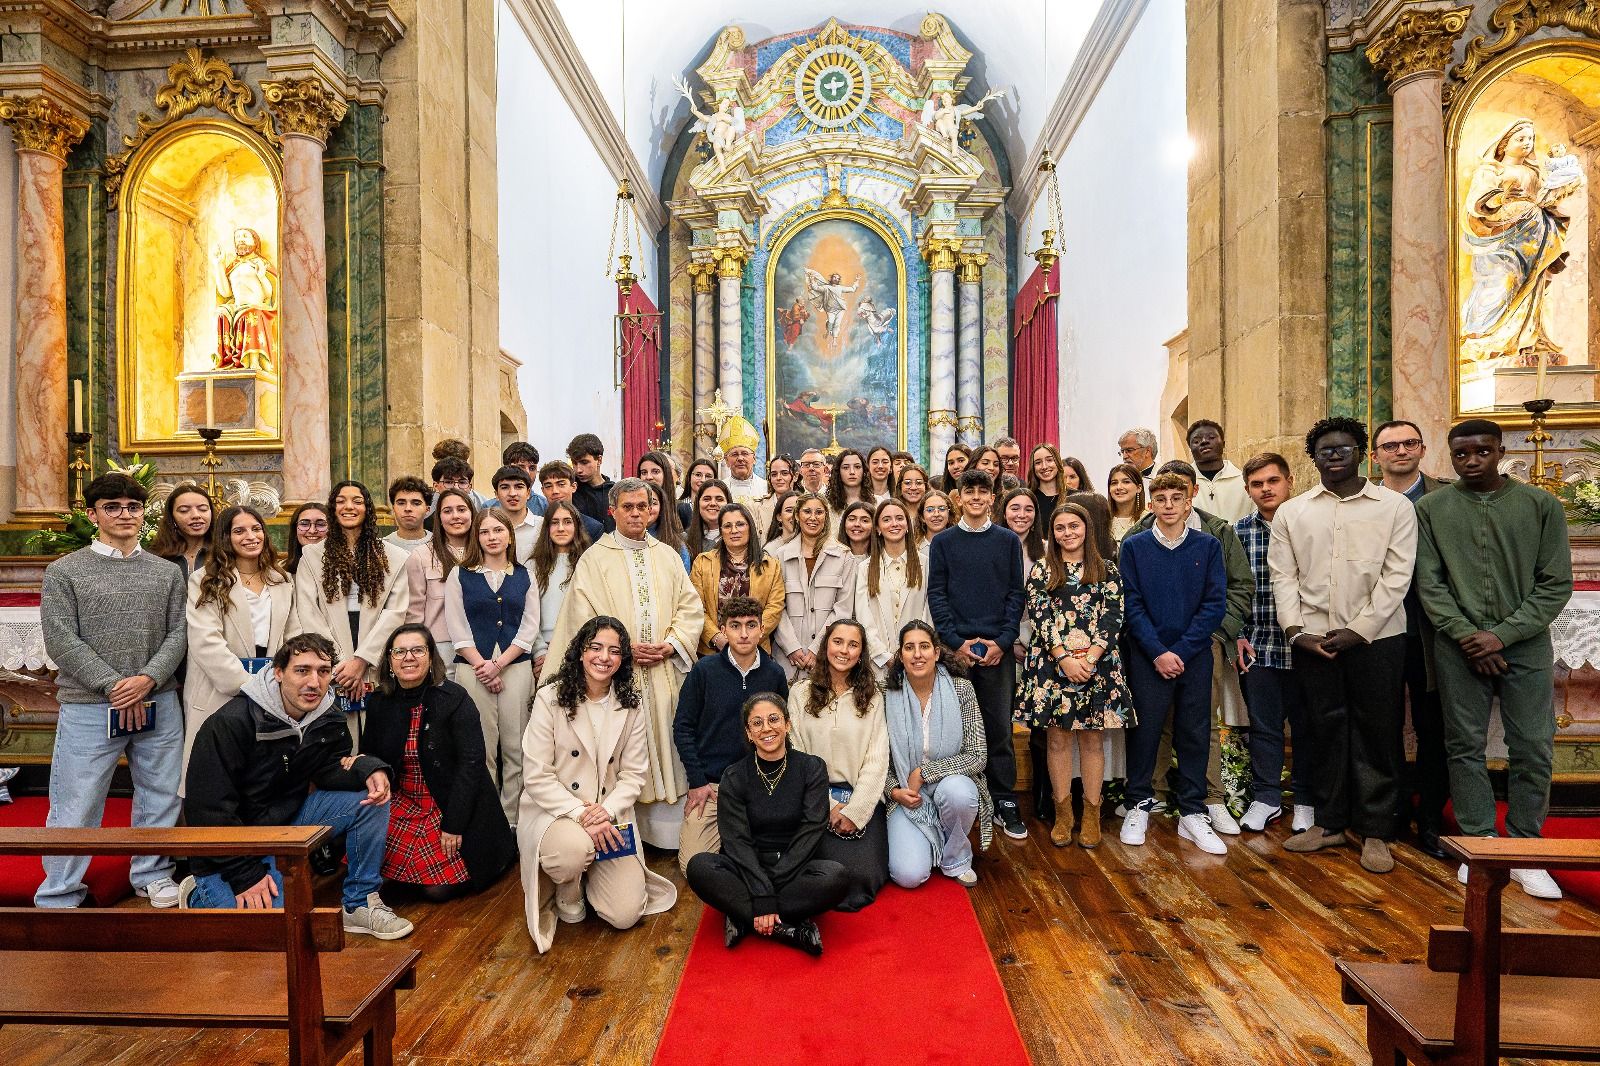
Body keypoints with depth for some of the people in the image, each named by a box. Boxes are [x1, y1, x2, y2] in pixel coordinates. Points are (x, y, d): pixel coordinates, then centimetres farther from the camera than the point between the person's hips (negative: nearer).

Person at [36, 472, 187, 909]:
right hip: (89, 708, -2)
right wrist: (115, 686, -13)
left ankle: (152, 874, 28)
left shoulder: (167, 572, 8)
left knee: (160, 795, 11)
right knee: (75, 806, 3)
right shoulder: (64, 571, 1)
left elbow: (177, 635, 3)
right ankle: (58, 898, 19)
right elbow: (61, 642, -6)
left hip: (159, 705, 3)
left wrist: (148, 679, -13)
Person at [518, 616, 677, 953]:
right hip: (555, 811, -2)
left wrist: (607, 811, -17)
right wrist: (579, 813, -21)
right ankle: (567, 891, 1)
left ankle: (588, 873, 25)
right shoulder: (550, 698, -8)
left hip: (610, 816, 3)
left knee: (626, 914, -9)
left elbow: (635, 774, 1)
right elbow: (536, 777, -10)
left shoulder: (633, 705, 1)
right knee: (574, 848, -37)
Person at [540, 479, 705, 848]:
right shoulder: (594, 559, 3)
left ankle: (666, 836, 15)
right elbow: (582, 616, -5)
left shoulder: (668, 556, 13)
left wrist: (670, 644, -6)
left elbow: (691, 607, 9)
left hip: (664, 672, 3)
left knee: (665, 750, 5)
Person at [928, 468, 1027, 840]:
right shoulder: (943, 542, 6)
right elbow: (936, 593, 2)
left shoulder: (1008, 540, 8)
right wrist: (957, 641, -8)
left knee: (999, 727, 3)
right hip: (956, 647, 0)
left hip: (998, 649, 0)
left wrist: (1003, 641, -7)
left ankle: (1004, 802, 13)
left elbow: (1016, 593, 5)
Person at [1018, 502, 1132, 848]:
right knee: (1057, 738, 3)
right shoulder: (1042, 570, 7)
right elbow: (1039, 617, -1)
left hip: (1097, 663, 0)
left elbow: (1113, 617, 1)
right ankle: (1062, 814, 14)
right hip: (1052, 663, 0)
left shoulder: (1106, 570, 8)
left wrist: (1090, 657, -11)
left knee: (1092, 739, 5)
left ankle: (1092, 814, 16)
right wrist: (1064, 658, -11)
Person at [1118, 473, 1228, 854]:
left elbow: (1215, 604, -3)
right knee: (1144, 730, 5)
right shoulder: (1134, 546, -1)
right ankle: (1139, 805, 20)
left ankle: (1192, 813, 20)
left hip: (1195, 654, 1)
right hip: (1147, 656, -1)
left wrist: (1180, 650, -11)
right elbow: (1132, 605, -4)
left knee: (1194, 733, 7)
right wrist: (1158, 652, -12)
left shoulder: (1208, 546, 1)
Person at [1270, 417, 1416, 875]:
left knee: (1377, 733, 5)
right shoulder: (1291, 512, 8)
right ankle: (1330, 823, 22)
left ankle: (1375, 832, 18)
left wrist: (1359, 630, -11)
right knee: (1327, 730, 10)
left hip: (1375, 636, -1)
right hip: (1312, 638, 2)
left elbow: (1397, 575, -4)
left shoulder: (1395, 507, 2)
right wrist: (1296, 630, -6)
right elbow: (1283, 576, 4)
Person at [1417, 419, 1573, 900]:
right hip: (1460, 645, 0)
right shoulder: (1431, 509, 3)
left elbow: (1556, 584, -1)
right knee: (1466, 746, 4)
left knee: (1533, 749, 2)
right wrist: (1466, 635, -10)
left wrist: (1501, 634, -10)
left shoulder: (1541, 505, 3)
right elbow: (1430, 584, 0)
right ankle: (1480, 845, 16)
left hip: (1526, 643, 0)